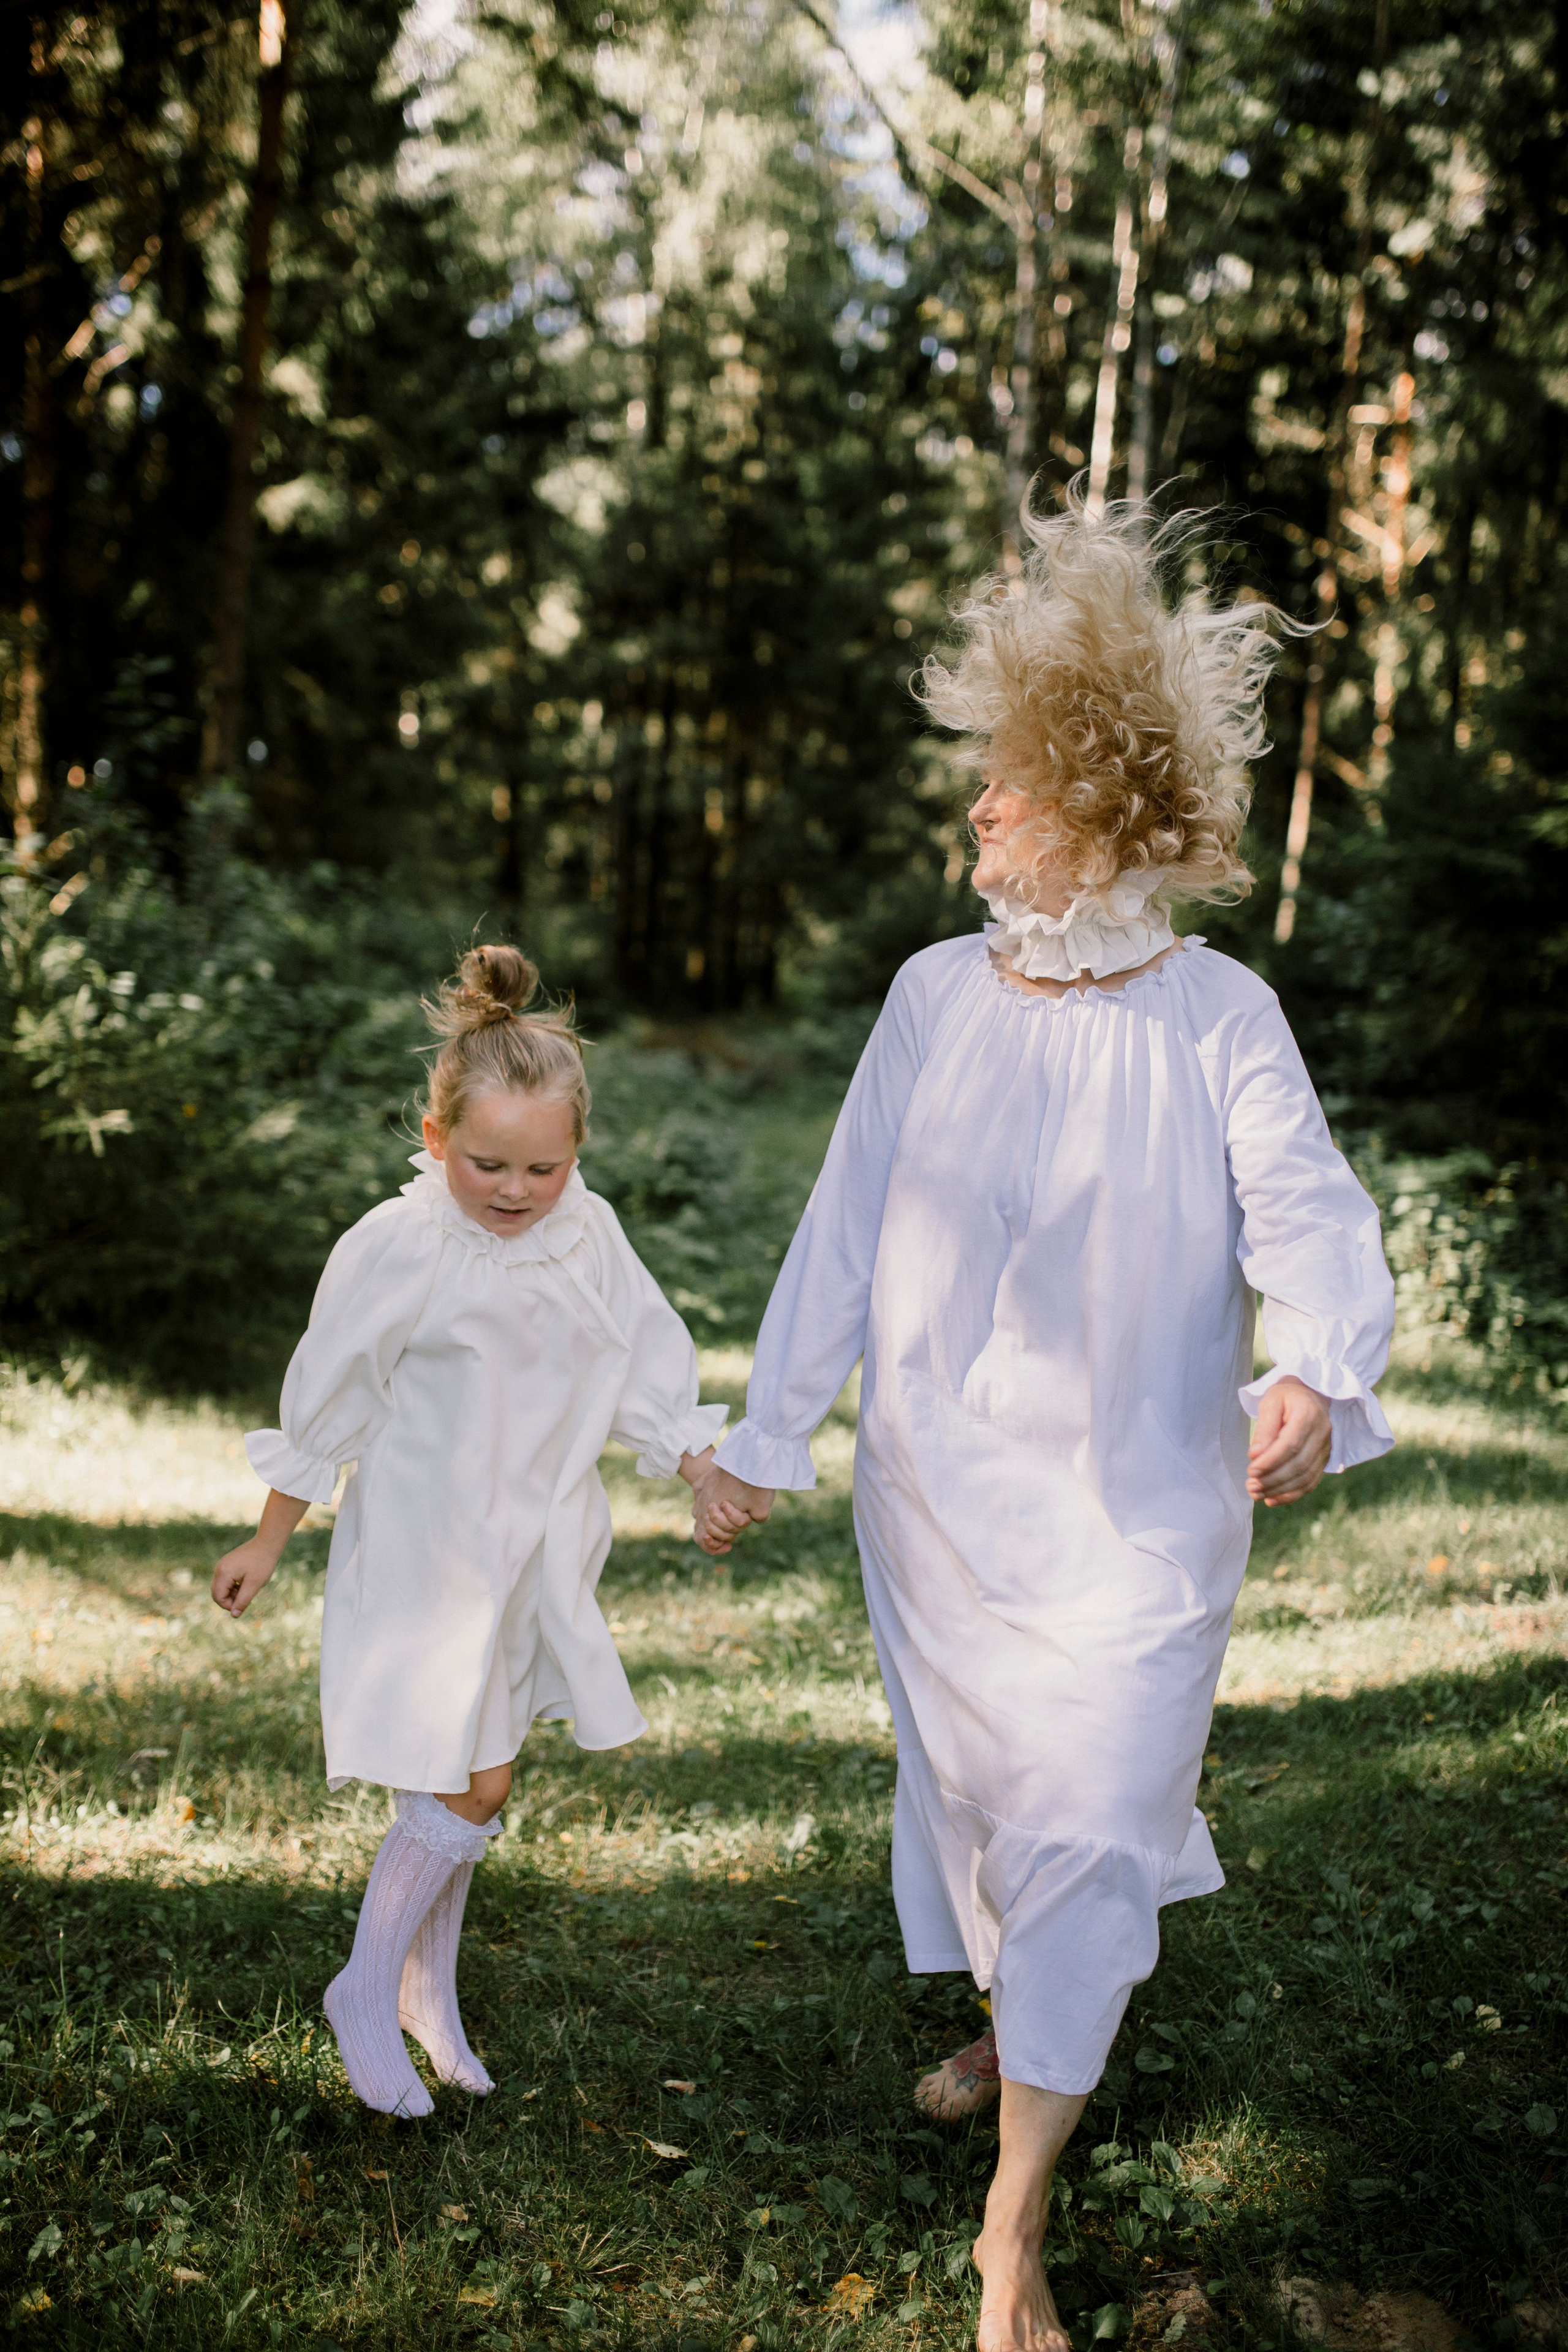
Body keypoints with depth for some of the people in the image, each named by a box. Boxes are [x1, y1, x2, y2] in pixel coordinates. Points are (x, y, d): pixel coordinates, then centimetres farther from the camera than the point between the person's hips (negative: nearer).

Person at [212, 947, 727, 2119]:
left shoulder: (592, 1237, -2)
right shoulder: (398, 1247, -16)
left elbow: (646, 1373, 7)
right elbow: (327, 1403, -7)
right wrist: (268, 1544, 0)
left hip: (534, 1556, 5)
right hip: (424, 1551, -5)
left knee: (470, 1781, 15)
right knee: (468, 1785, -7)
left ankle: (430, 1987, 32)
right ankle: (367, 1990, 12)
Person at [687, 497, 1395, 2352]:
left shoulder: (1219, 1019, -10)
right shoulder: (935, 996, -2)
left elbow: (1310, 1214, -19)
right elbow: (849, 1223, 2)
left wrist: (1322, 1375, -41)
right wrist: (764, 1437, 4)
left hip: (1134, 1512, -3)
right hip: (936, 1495, 3)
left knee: (1087, 1834, -3)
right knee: (968, 1784, 19)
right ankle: (1016, 2026, 49)